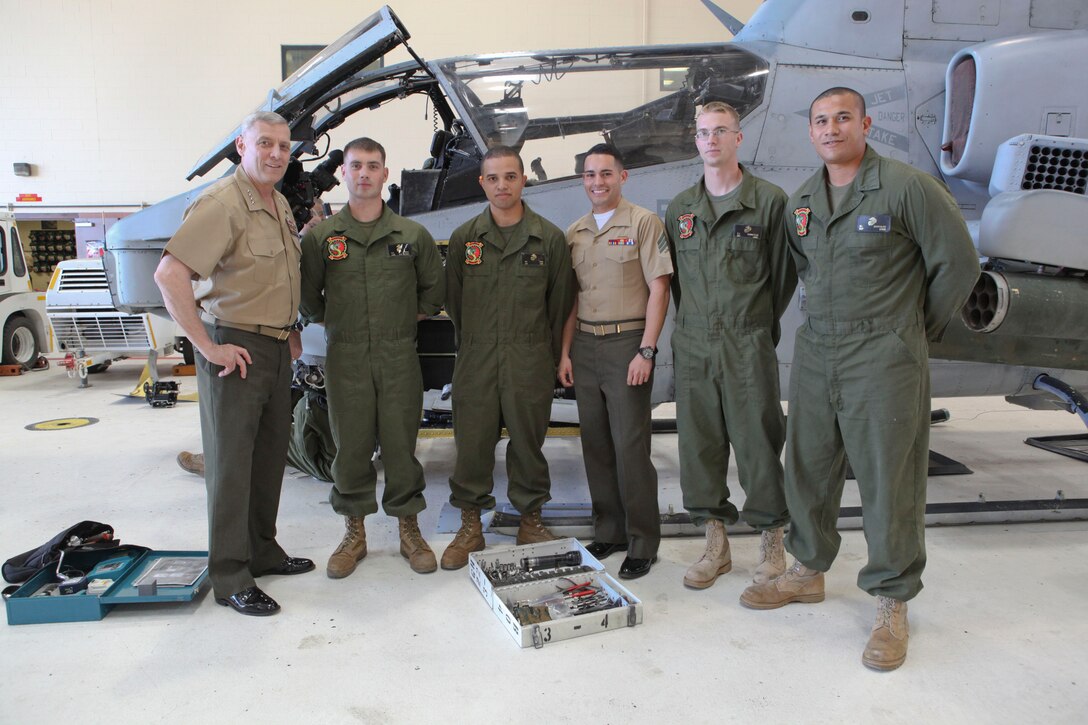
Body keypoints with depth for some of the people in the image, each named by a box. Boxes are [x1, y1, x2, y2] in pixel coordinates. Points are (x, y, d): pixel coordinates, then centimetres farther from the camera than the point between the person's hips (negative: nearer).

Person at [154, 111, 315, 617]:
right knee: (231, 462, 0)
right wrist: (208, 347, -24)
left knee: (270, 455, 17)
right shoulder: (222, 204, -16)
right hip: (236, 351, -9)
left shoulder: (280, 206, 13)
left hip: (276, 348, 9)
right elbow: (169, 275, -26)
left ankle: (262, 551, 32)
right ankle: (230, 578, 10)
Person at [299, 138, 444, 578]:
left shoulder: (411, 234, 5)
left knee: (400, 445, 4)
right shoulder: (320, 236, 3)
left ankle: (409, 531, 19)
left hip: (398, 356, 0)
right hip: (345, 356, 0)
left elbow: (434, 288, 16)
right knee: (351, 447, 7)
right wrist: (327, 323, 7)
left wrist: (414, 317, 9)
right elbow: (307, 295, 11)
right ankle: (354, 534, 22)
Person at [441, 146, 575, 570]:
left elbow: (560, 303, 6)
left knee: (528, 442, 7)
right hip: (476, 362, 1)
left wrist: (551, 357, 6)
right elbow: (452, 300, 13)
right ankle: (470, 526, 19)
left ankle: (530, 521, 24)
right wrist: (469, 347, 12)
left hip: (530, 363, -1)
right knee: (472, 442, 4)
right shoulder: (464, 238, 7)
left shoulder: (549, 238, 3)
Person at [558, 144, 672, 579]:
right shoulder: (574, 233, 15)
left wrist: (646, 351, -14)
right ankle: (608, 532, 22)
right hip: (584, 347, 6)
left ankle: (642, 544, 6)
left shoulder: (643, 223, -2)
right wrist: (566, 352, 10)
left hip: (626, 343, -6)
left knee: (630, 446, -5)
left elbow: (658, 290, -7)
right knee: (595, 444, 9)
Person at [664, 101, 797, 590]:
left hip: (748, 348, -4)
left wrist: (760, 325, 5)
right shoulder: (679, 209, 12)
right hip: (692, 348, 4)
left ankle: (771, 545, 16)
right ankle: (716, 545, 22)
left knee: (758, 445, 0)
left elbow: (784, 273, 2)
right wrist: (691, 325, 10)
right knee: (699, 445, 8)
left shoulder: (769, 201, -1)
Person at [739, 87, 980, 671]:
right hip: (814, 354, 6)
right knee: (808, 469, 13)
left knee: (888, 481, 1)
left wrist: (915, 332, 4)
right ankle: (808, 571, 32)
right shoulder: (801, 201, 10)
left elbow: (958, 264, -3)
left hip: (883, 360, -6)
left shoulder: (907, 187, -9)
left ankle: (891, 604, 16)